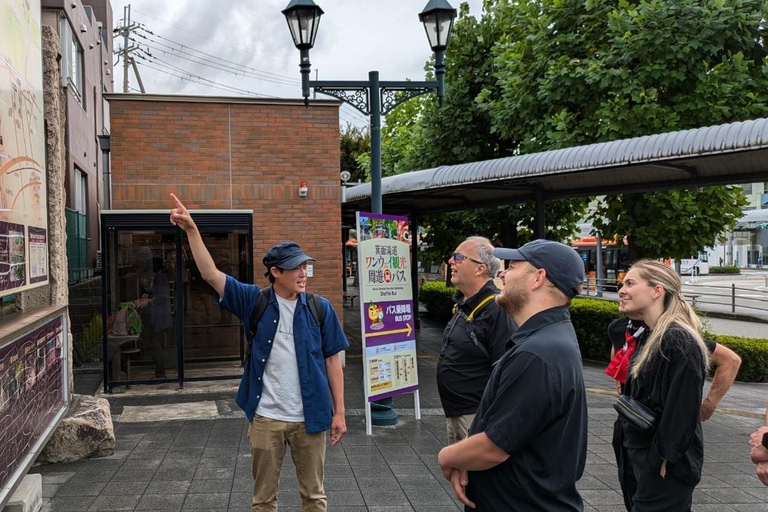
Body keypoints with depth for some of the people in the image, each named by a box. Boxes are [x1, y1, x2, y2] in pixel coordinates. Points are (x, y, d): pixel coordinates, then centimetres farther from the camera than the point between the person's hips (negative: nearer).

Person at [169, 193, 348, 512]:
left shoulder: (319, 308, -3)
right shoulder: (254, 301, -3)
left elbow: (332, 359, 0)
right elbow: (210, 274, -7)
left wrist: (339, 412, -1)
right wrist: (191, 230, -17)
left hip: (308, 418, 0)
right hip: (265, 418, 0)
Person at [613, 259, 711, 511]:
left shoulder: (680, 342, -20)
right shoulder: (649, 338, 9)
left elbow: (682, 412, -22)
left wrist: (662, 462, -19)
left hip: (663, 470, -9)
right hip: (637, 460, 9)